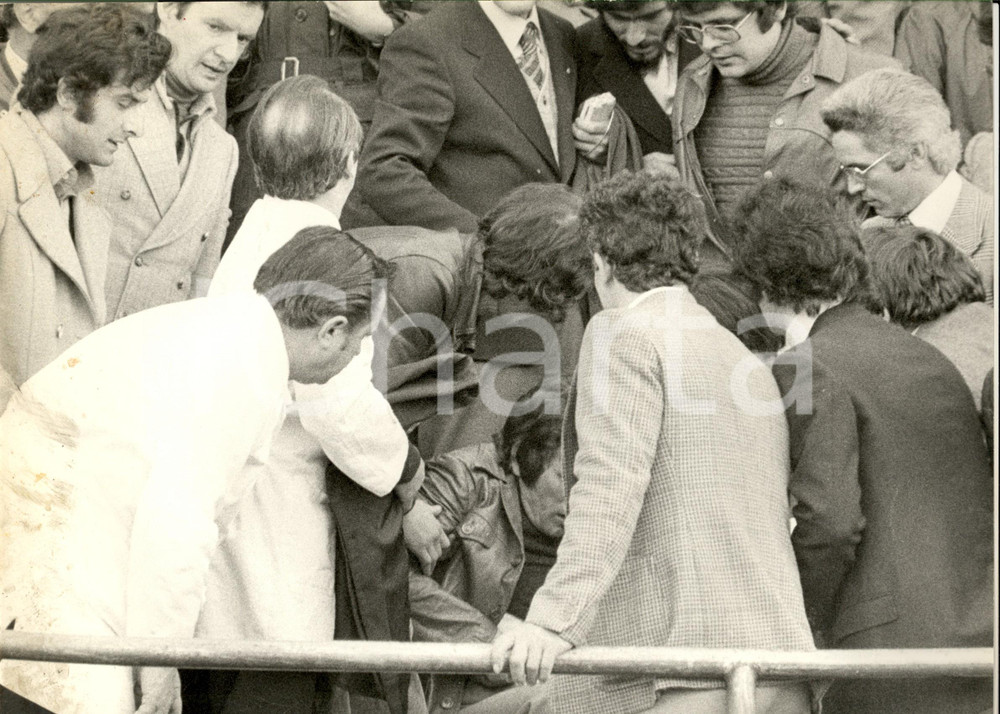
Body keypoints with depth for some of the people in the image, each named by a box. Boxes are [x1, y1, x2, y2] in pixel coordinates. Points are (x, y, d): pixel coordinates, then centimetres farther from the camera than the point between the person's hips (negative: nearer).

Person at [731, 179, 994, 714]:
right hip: (979, 644, 7)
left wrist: (798, 627, 1)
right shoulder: (929, 359, 19)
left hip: (895, 647, -7)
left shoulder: (810, 366, -4)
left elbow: (830, 521, -14)